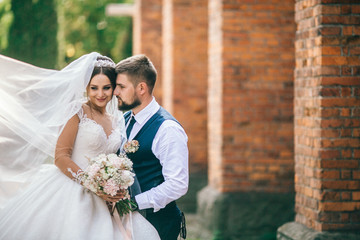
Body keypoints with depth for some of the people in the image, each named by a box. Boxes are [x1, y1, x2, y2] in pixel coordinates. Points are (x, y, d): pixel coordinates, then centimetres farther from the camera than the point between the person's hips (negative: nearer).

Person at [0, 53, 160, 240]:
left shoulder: (117, 121, 15)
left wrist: (118, 191, -3)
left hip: (102, 200, 5)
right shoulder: (78, 111, -2)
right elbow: (60, 157, -9)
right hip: (71, 191, -5)